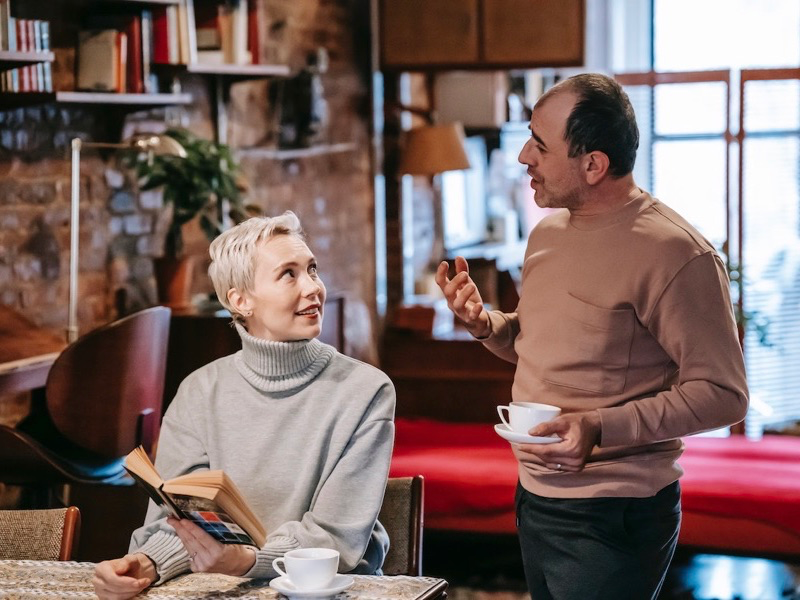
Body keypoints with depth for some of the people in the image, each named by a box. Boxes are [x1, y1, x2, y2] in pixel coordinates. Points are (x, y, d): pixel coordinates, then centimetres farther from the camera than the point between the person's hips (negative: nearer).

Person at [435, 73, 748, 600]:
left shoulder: (675, 253, -19)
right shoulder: (548, 232, 9)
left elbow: (723, 393, -20)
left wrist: (601, 427, -29)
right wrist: (485, 324, 2)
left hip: (611, 517, -8)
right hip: (535, 498, 8)